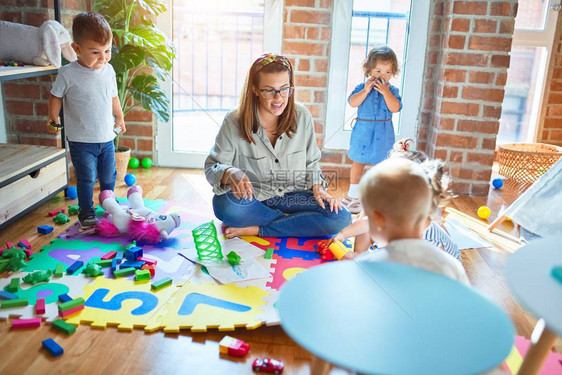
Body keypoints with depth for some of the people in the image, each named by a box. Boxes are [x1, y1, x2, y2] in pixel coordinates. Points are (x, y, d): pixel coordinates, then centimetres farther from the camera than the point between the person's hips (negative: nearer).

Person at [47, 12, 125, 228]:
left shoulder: (109, 71, 1)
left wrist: (119, 117, 22)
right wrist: (53, 118, -6)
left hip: (107, 138, 4)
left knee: (108, 176, 15)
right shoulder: (68, 73, -13)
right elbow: (56, 96, 1)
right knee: (87, 178, 0)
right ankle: (86, 212, 20)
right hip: (81, 140, -4)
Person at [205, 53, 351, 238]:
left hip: (291, 196, 3)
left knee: (341, 218, -20)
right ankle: (290, 220, -10)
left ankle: (256, 229, -17)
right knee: (226, 205, -36)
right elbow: (212, 167, -8)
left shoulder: (302, 117, -2)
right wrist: (230, 173, -31)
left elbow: (311, 162, 10)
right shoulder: (234, 122, -10)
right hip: (252, 199, -2)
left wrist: (317, 188, -8)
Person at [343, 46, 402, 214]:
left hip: (383, 134, 0)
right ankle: (353, 194, 26)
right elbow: (352, 102, -14)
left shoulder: (392, 90, 0)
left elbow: (395, 108, -14)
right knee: (358, 162, 12)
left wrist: (386, 92, -20)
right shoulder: (362, 87, -2)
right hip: (363, 132, 0)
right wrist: (366, 91, -21)